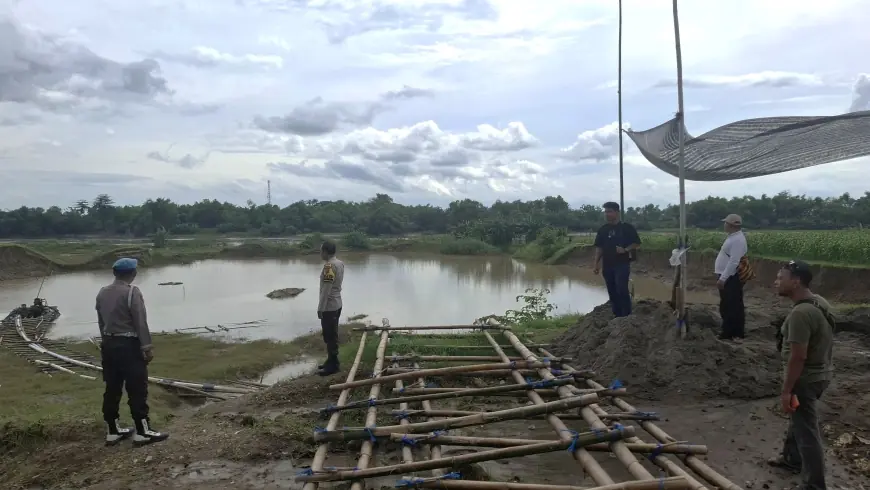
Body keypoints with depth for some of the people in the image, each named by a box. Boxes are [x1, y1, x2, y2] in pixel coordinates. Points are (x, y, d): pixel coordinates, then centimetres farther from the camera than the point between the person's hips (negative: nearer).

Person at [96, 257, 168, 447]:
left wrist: (107, 339, 22)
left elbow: (101, 321, 14)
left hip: (108, 344, 8)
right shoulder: (132, 292, -14)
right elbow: (141, 322, -17)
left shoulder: (102, 293, 10)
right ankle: (142, 431, -1)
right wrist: (147, 346, -14)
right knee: (137, 389, -3)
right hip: (128, 345, -8)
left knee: (112, 389, 12)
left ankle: (113, 431, 19)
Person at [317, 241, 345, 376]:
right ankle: (331, 361, 26)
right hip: (336, 304, 10)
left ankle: (333, 365, 5)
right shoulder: (339, 263, 9)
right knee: (332, 335, 17)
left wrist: (320, 309, -18)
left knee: (330, 336, -2)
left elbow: (326, 290, -23)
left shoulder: (329, 266, -22)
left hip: (329, 307, -10)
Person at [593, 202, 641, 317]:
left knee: (622, 290, -12)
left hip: (622, 264, -5)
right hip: (607, 265, 5)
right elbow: (599, 248, 12)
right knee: (612, 292, 8)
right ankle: (617, 316, 17)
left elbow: (637, 244, -1)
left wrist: (625, 249, -18)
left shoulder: (627, 228, -3)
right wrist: (596, 264, 5)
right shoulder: (602, 230, 10)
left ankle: (627, 316, -6)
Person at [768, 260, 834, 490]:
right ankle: (792, 458, 46)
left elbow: (798, 357, -27)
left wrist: (786, 390, -19)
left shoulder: (800, 313, -29)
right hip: (820, 372, 10)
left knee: (807, 431, 2)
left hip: (806, 378, -10)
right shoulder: (819, 302, 3)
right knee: (798, 419, 27)